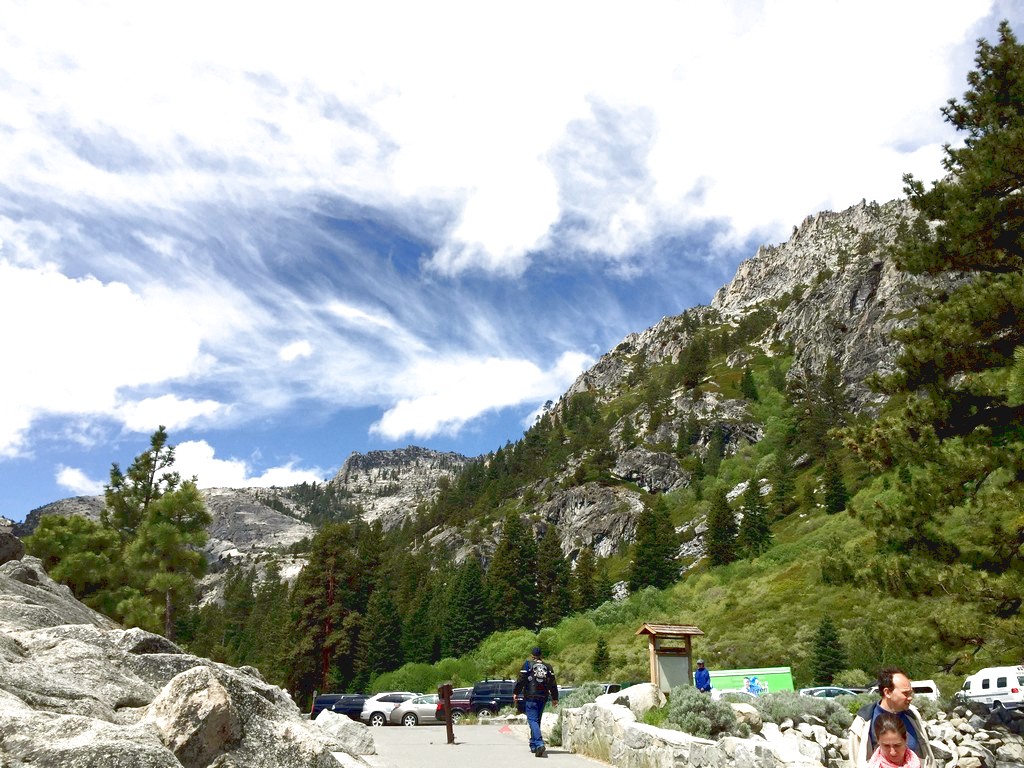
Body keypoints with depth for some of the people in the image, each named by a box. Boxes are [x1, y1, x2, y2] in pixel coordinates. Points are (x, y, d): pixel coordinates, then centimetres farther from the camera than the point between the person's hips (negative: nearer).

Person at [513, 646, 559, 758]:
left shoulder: (528, 664, -1)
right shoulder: (548, 666, 12)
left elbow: (521, 680, -5)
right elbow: (553, 684, 12)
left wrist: (515, 693, 5)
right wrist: (554, 698, 19)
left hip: (530, 697, -5)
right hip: (543, 697, 5)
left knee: (533, 720, -9)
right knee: (537, 720, 17)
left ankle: (539, 745, -26)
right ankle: (533, 745, 24)